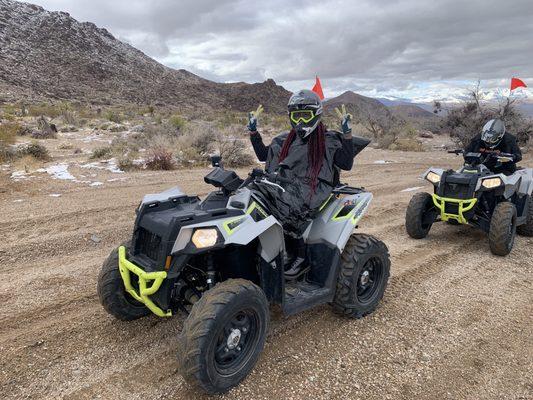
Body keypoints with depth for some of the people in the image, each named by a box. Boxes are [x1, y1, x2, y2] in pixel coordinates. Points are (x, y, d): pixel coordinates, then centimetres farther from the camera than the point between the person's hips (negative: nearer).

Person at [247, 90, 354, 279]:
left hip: (312, 191, -5)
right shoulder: (285, 140, 21)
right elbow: (263, 155, 26)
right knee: (253, 190, -21)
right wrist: (253, 130, 21)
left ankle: (302, 257, -23)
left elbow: (347, 164, -4)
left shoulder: (329, 140, 7)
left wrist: (347, 133, -10)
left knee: (286, 206, -35)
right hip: (284, 186, 6)